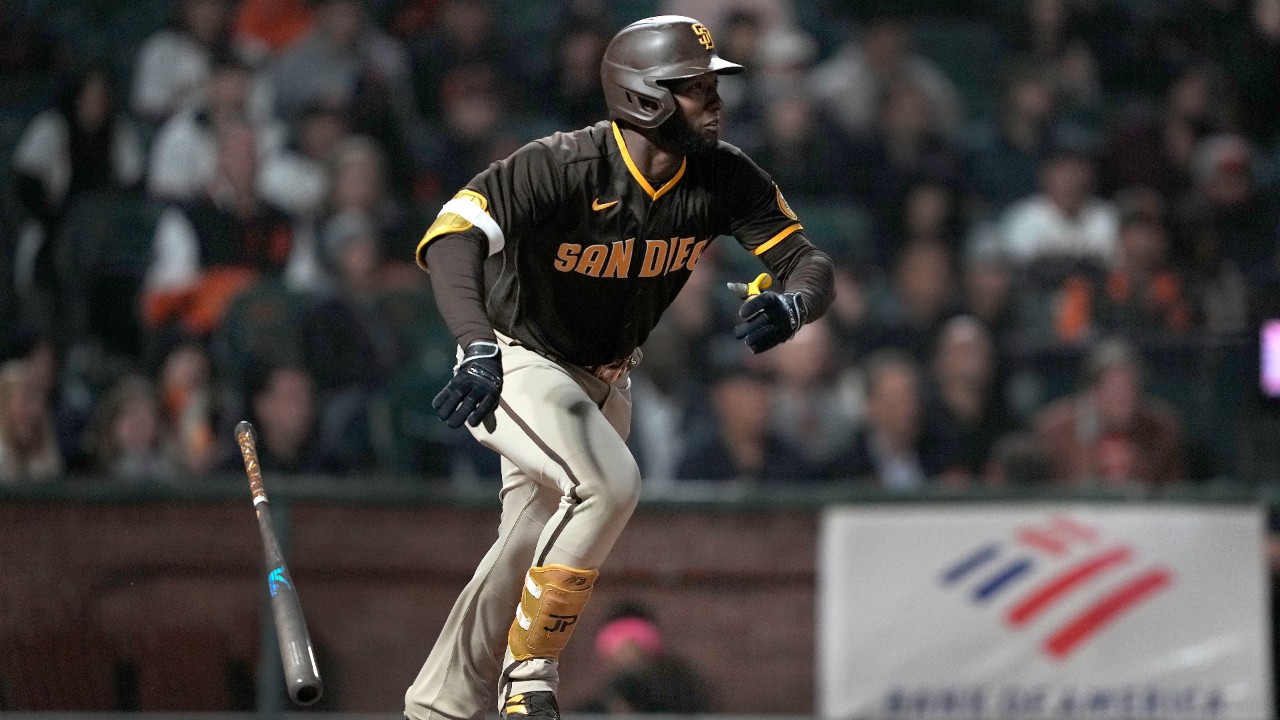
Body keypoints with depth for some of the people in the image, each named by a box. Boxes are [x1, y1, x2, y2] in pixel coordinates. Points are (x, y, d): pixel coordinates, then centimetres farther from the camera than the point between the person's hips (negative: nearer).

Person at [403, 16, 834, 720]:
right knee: (608, 484, -29)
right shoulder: (563, 166, -31)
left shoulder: (724, 177, -13)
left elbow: (806, 261, -11)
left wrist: (787, 305, -37)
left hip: (602, 383, 7)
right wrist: (478, 348, -58)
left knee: (528, 559, 14)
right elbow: (452, 236, -42)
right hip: (515, 365, -7)